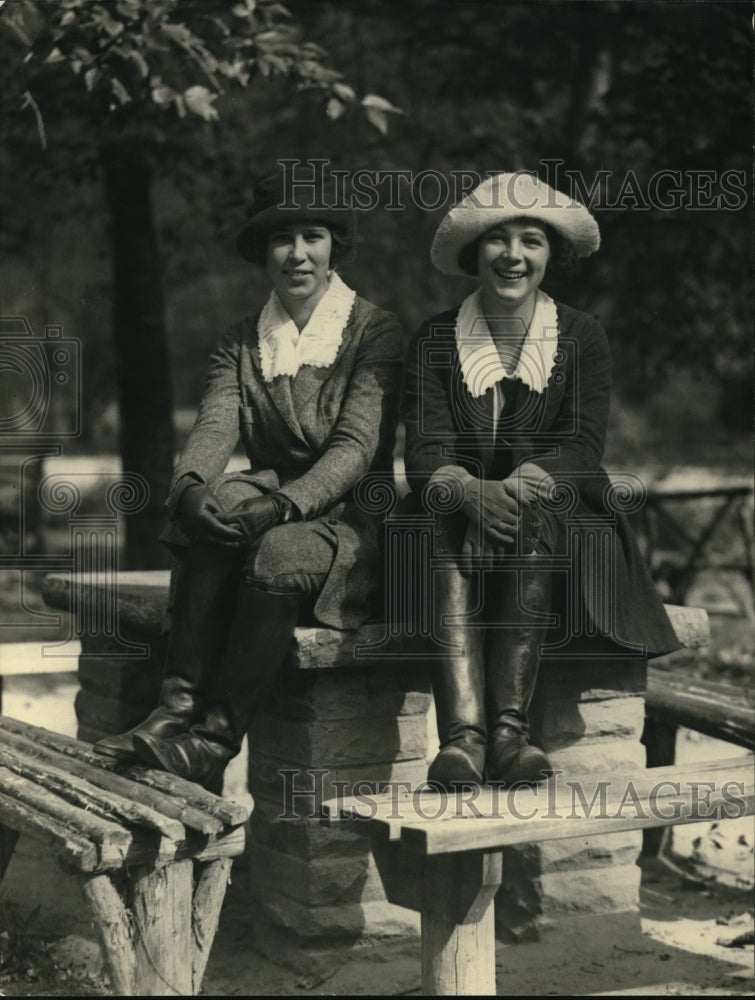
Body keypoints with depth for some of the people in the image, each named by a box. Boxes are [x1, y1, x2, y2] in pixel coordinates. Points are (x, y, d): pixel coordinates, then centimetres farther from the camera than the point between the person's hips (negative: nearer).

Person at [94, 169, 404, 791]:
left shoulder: (375, 331, 1)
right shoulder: (242, 343, 14)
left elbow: (357, 445, -13)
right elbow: (215, 426, -4)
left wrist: (285, 504, -30)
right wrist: (191, 486, -28)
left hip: (349, 521, -3)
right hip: (272, 509, 3)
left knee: (281, 552, -36)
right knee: (219, 509, -31)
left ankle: (212, 741, -37)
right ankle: (177, 709, -37)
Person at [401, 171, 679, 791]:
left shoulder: (582, 338, 7)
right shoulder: (434, 341, 6)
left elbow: (583, 445, -7)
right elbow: (426, 454, -7)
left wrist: (522, 485, -28)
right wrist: (472, 492, -30)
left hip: (558, 516, 0)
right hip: (460, 519, 0)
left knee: (531, 519, -34)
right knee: (451, 531, -33)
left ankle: (509, 723, -40)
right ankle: (463, 733, -46)